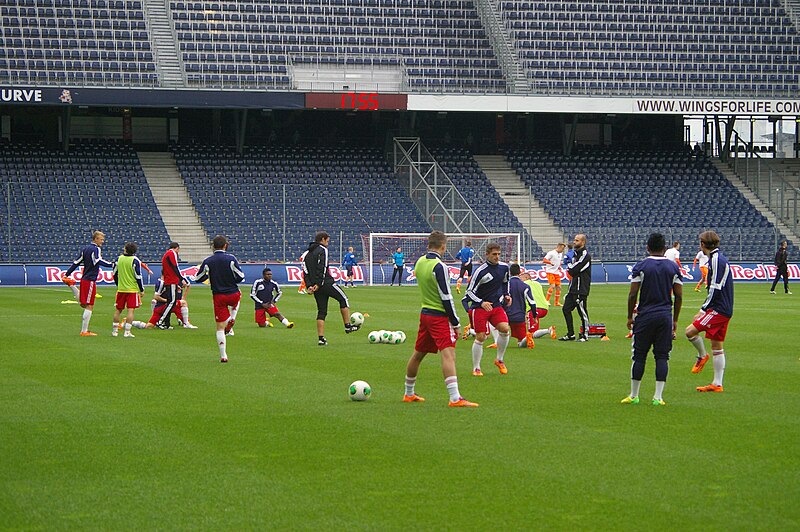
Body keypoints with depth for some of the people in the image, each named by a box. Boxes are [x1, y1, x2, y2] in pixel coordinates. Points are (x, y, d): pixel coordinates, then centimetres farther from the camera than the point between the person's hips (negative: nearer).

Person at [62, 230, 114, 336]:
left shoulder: (85, 249, 15)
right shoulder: (95, 249, -11)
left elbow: (76, 262, 18)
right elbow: (97, 261, -30)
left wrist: (67, 274, 23)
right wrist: (112, 265, -40)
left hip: (84, 279, 11)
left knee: (84, 305, 15)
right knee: (89, 306, -6)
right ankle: (84, 331, -5)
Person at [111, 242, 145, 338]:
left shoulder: (119, 258, 2)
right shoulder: (135, 260, -10)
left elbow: (115, 274, 10)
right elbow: (138, 276, -10)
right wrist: (142, 290, -2)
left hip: (121, 289, 4)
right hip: (132, 289, -4)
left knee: (118, 310, 13)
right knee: (130, 310, -4)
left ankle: (114, 330, 18)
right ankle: (127, 332, -9)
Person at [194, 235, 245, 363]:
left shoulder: (208, 262, -5)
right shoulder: (231, 259, -9)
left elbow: (198, 278, 2)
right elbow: (240, 277, -11)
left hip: (218, 297, 0)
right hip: (233, 294, 0)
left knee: (220, 327, 4)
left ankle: (223, 355, 0)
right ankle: (232, 319, 16)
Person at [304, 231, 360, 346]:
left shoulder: (308, 253, 18)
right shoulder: (322, 250, -6)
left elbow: (305, 270, 10)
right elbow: (322, 268, -17)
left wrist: (309, 286, 2)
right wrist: (318, 284, -19)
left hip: (315, 286, 7)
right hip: (326, 283, -7)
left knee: (321, 311, 9)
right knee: (343, 299, 11)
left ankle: (321, 338, 2)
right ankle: (348, 326, 12)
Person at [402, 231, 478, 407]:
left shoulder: (420, 262, 8)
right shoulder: (439, 267, -16)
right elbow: (446, 297, -17)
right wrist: (455, 323, -11)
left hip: (425, 312, 8)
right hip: (440, 316, -8)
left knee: (418, 354, 19)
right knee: (448, 354, -15)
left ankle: (409, 394, 32)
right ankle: (455, 398, -25)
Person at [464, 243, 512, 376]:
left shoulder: (504, 267, 2)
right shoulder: (481, 271, -16)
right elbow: (469, 291, -11)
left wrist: (506, 295, 9)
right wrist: (482, 303, -23)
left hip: (496, 305, 4)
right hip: (480, 308, -4)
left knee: (505, 329, -16)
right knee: (480, 337, -7)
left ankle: (499, 360, 5)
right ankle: (476, 368, 7)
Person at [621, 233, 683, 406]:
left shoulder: (641, 266, -4)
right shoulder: (673, 267, 4)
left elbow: (633, 294, -6)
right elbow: (679, 296, 4)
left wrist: (630, 317, 4)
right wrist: (675, 319, 13)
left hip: (645, 316, -2)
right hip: (665, 317, 2)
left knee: (639, 355, 6)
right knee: (662, 356, 5)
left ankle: (633, 395, 10)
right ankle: (658, 397, 0)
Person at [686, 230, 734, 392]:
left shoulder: (716, 259, -13)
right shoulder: (720, 258, 17)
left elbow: (716, 289, -20)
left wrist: (703, 309, -16)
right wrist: (706, 308, 21)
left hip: (718, 310, -10)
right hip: (725, 310, 10)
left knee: (690, 331, -15)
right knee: (717, 348, 9)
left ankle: (702, 356, 7)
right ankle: (717, 384, 10)